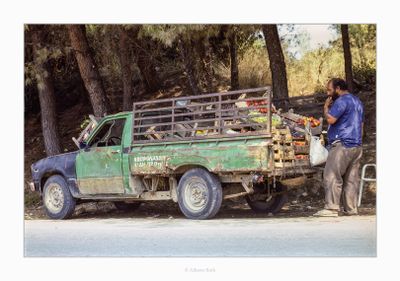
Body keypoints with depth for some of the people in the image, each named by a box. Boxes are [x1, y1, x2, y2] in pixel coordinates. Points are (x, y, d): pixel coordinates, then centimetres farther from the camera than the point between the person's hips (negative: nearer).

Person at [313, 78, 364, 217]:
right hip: (356, 146, 10)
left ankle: (331, 208, -13)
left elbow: (330, 119, -19)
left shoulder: (342, 101, -10)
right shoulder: (357, 101, 22)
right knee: (352, 179, 7)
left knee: (332, 177, -9)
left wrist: (326, 107, -2)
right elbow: (361, 124, 27)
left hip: (342, 145, -10)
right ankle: (351, 209, 6)